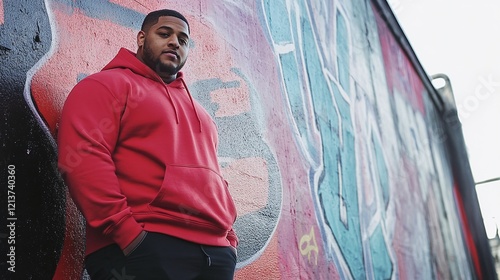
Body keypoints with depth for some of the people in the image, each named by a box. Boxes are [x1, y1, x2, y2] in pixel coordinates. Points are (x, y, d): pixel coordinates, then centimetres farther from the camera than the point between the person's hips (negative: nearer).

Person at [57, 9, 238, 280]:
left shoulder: (194, 108, 26)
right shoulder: (107, 85, 3)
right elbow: (82, 159, -11)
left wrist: (229, 235, 11)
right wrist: (126, 231, -19)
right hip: (144, 249, -7)